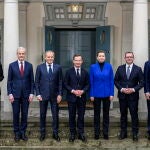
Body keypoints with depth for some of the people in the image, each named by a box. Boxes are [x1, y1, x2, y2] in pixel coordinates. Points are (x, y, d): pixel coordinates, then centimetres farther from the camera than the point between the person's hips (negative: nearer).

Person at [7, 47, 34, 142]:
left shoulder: (29, 65, 3)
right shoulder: (12, 65, 1)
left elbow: (32, 81, 5)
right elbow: (9, 81, 1)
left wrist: (31, 93, -3)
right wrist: (10, 93, -6)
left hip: (26, 94, 1)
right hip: (15, 94, -1)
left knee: (25, 114, 6)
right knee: (16, 114, 5)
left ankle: (23, 132, 18)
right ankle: (17, 133, 17)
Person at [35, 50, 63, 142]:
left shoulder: (58, 67, 2)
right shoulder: (40, 67, 1)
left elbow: (60, 82, 2)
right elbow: (37, 82, 2)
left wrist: (60, 94, -5)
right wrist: (38, 94, -5)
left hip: (54, 95, 0)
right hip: (43, 95, 0)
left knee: (55, 115, 5)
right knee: (42, 115, 9)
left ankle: (55, 133, 17)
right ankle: (42, 133, 22)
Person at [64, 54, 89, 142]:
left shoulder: (85, 72, 6)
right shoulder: (69, 72, 1)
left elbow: (87, 84, 6)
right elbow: (65, 84, -2)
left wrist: (83, 91, -12)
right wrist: (73, 91, -15)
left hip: (82, 97, 1)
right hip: (71, 97, -1)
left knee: (81, 116, 6)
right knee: (72, 116, 6)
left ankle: (81, 133, 16)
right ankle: (72, 134, 17)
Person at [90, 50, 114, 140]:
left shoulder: (109, 66, -1)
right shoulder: (93, 67, -2)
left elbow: (111, 81, 0)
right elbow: (91, 81, 0)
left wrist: (112, 94, -4)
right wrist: (91, 95, -3)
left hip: (106, 94, 0)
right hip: (96, 94, 0)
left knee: (106, 113, 9)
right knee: (96, 113, 8)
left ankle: (106, 133, 19)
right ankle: (97, 133, 19)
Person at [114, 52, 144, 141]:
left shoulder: (138, 69, -1)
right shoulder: (120, 68, 4)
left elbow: (141, 82, -2)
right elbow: (116, 81, 4)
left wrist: (133, 89, -14)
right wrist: (121, 89, -10)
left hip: (133, 96, -2)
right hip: (122, 95, 2)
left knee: (134, 115, 3)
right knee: (123, 114, 11)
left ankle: (135, 134, 14)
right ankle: (123, 132, 22)